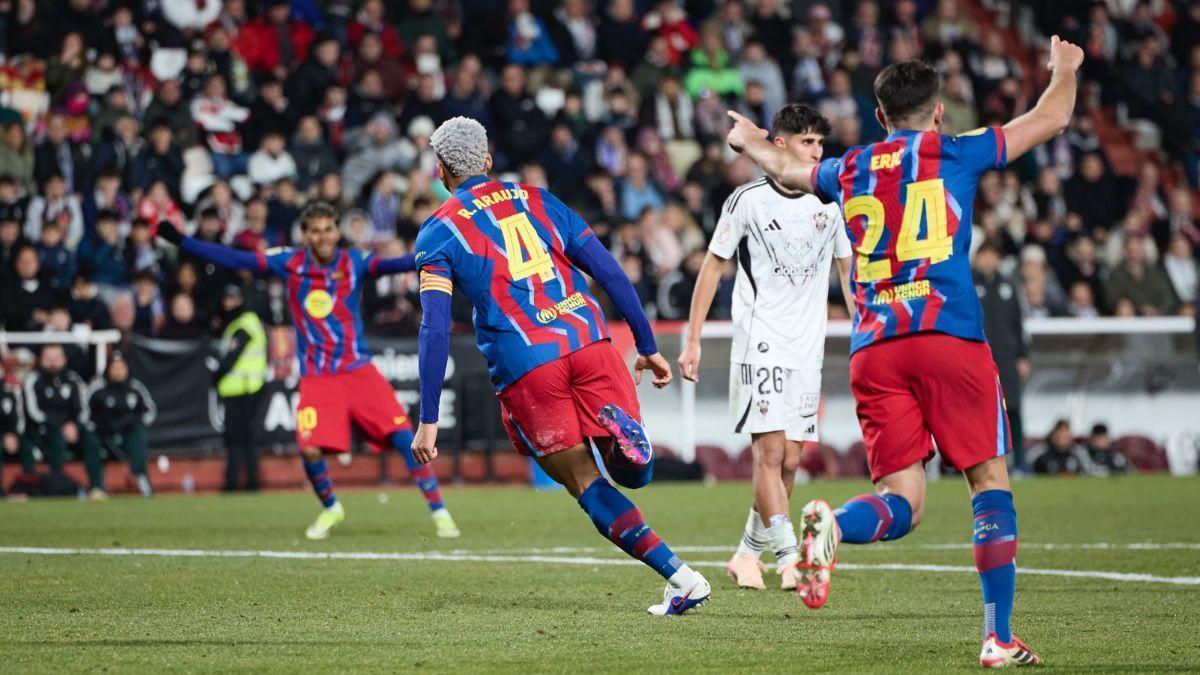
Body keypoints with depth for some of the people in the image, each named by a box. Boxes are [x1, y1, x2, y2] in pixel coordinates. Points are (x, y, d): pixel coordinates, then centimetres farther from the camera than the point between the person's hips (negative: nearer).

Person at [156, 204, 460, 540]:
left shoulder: (354, 262, -4)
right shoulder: (290, 262, 0)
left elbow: (389, 265, -21)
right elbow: (235, 259, 0)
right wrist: (180, 240, -3)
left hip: (359, 370, -1)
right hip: (316, 379, 1)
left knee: (404, 436, -12)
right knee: (310, 449, -14)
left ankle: (439, 512, 1)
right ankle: (330, 509, 16)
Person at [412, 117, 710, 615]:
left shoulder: (438, 232, 8)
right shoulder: (537, 201, 19)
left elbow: (436, 330, -3)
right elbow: (611, 274, 14)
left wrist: (428, 420, -2)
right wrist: (648, 347, 21)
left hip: (524, 368, -3)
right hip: (588, 342, 3)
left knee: (588, 486, 7)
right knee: (632, 473, 8)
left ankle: (680, 577, -4)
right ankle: (620, 437, -28)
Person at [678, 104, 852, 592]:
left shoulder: (830, 204, 9)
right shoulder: (748, 200, -4)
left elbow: (847, 269, 18)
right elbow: (713, 265, 2)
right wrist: (693, 340, 0)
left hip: (808, 349, 5)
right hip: (760, 343, -5)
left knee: (789, 461, 4)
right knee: (770, 451, -15)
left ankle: (748, 555, 19)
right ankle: (790, 559, -21)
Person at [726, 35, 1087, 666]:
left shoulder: (849, 170, 18)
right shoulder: (954, 152, 8)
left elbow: (785, 166, 39)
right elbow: (1051, 118, 18)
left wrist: (749, 140, 61)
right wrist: (1064, 71, 39)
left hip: (872, 349, 3)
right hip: (949, 336, -3)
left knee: (900, 501, 2)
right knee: (990, 481, 5)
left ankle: (833, 524, -32)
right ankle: (999, 638, -2)